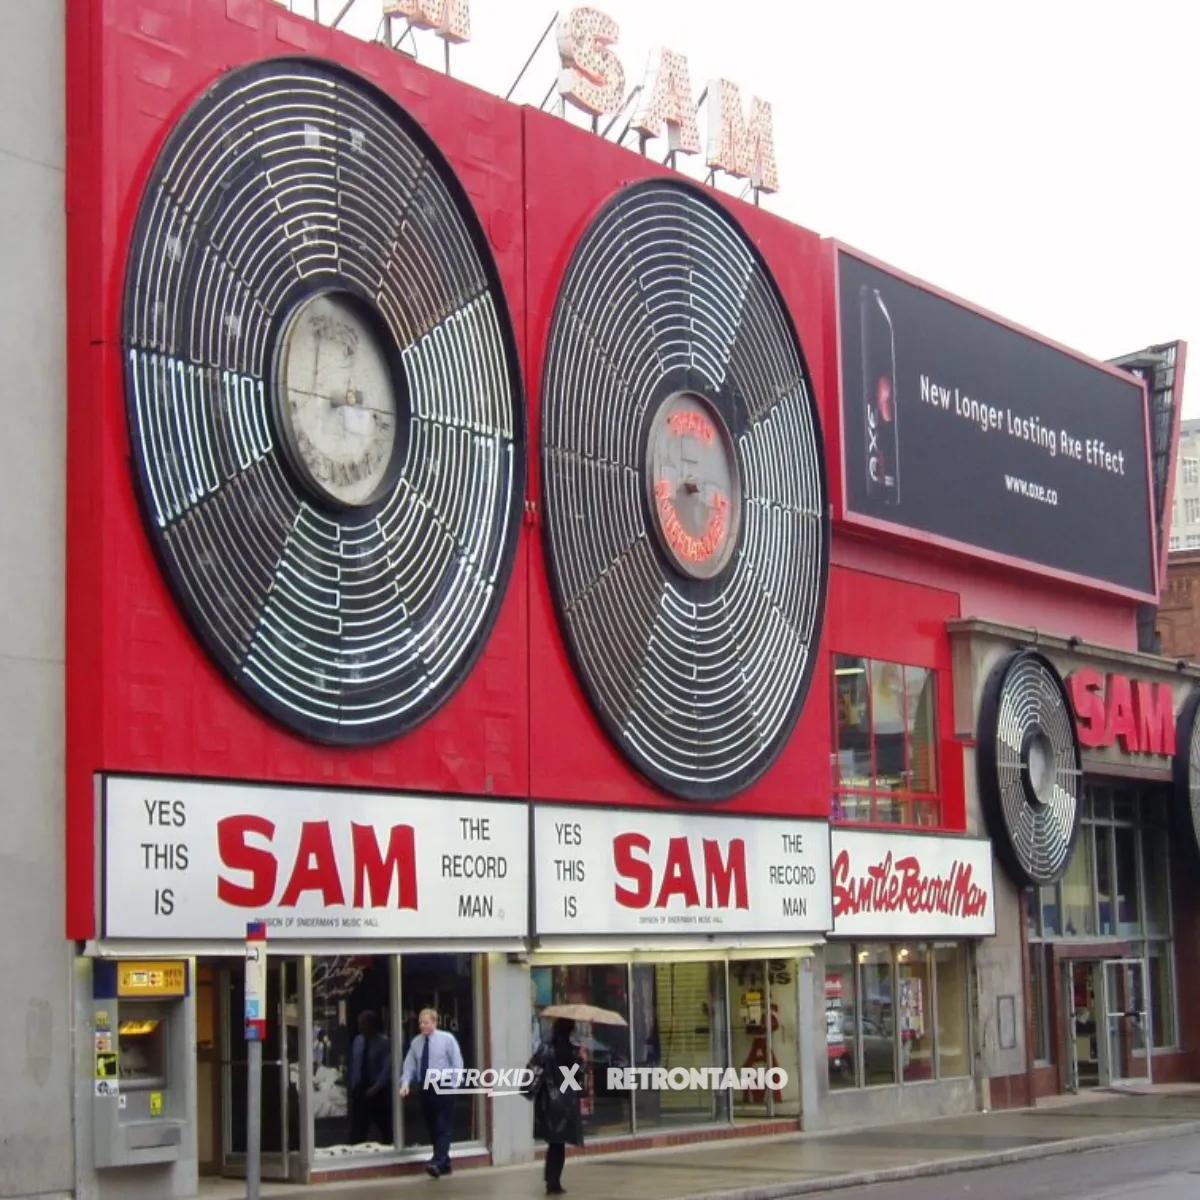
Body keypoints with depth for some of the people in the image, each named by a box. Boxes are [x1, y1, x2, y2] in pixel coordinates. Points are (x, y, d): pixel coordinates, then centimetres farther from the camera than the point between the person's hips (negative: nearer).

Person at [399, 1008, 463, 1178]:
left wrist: (453, 1085, -11)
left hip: (443, 1086, -5)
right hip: (425, 1088, 5)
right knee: (431, 1127, 8)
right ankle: (444, 1164, 17)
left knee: (443, 1127, -11)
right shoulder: (416, 1042, 8)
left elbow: (457, 1063, -3)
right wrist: (405, 1083, -10)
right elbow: (409, 1065, 6)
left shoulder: (447, 1039, -2)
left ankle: (437, 1163, -21)